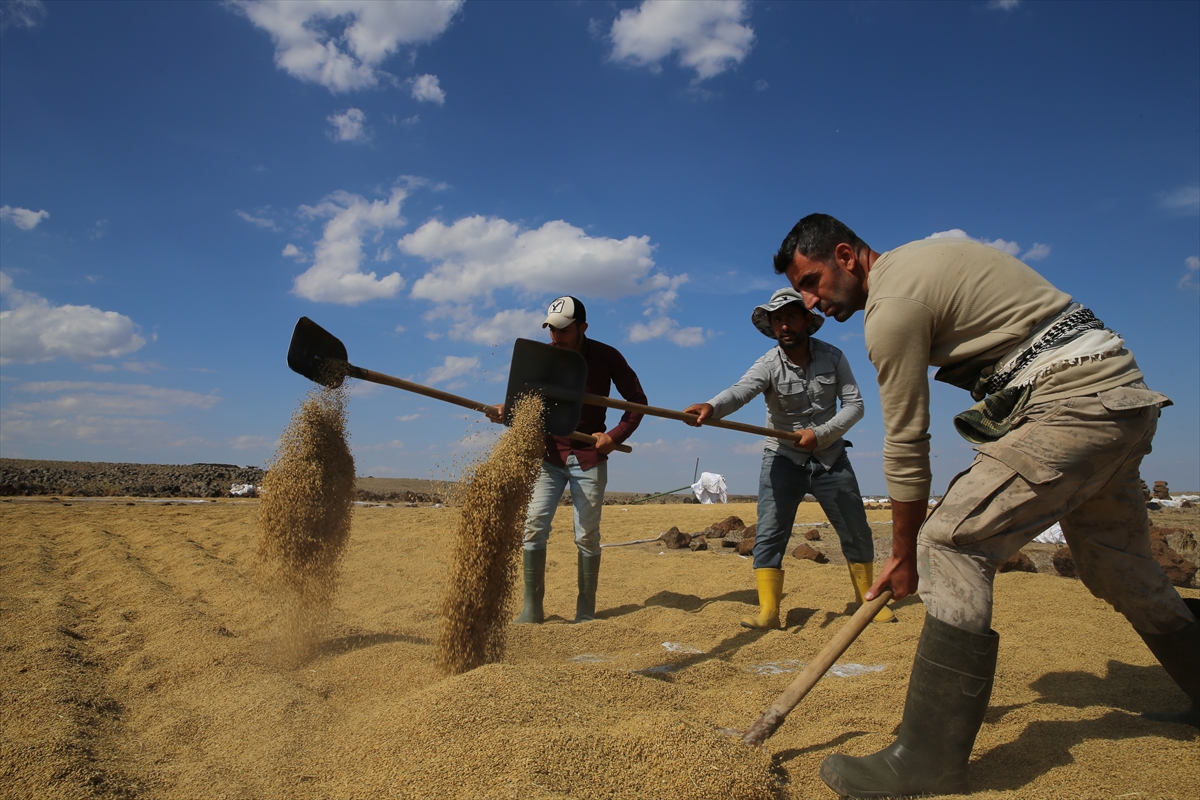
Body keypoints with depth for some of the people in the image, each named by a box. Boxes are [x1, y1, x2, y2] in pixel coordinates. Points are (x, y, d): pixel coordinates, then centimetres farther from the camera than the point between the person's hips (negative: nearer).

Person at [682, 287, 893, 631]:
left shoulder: (832, 357, -6)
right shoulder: (769, 364, -14)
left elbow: (854, 404, -6)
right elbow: (740, 390, -34)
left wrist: (820, 434, -22)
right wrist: (712, 407, -56)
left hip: (830, 457, 2)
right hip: (783, 458, -2)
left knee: (856, 533, 9)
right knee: (768, 535, -11)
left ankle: (869, 600, 29)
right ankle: (768, 612, -6)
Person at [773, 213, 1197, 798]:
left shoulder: (891, 304, -14)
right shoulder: (918, 259, 14)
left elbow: (906, 447, -11)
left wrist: (905, 555, -1)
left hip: (1071, 403, -10)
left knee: (951, 544, -16)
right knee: (1121, 570, 22)